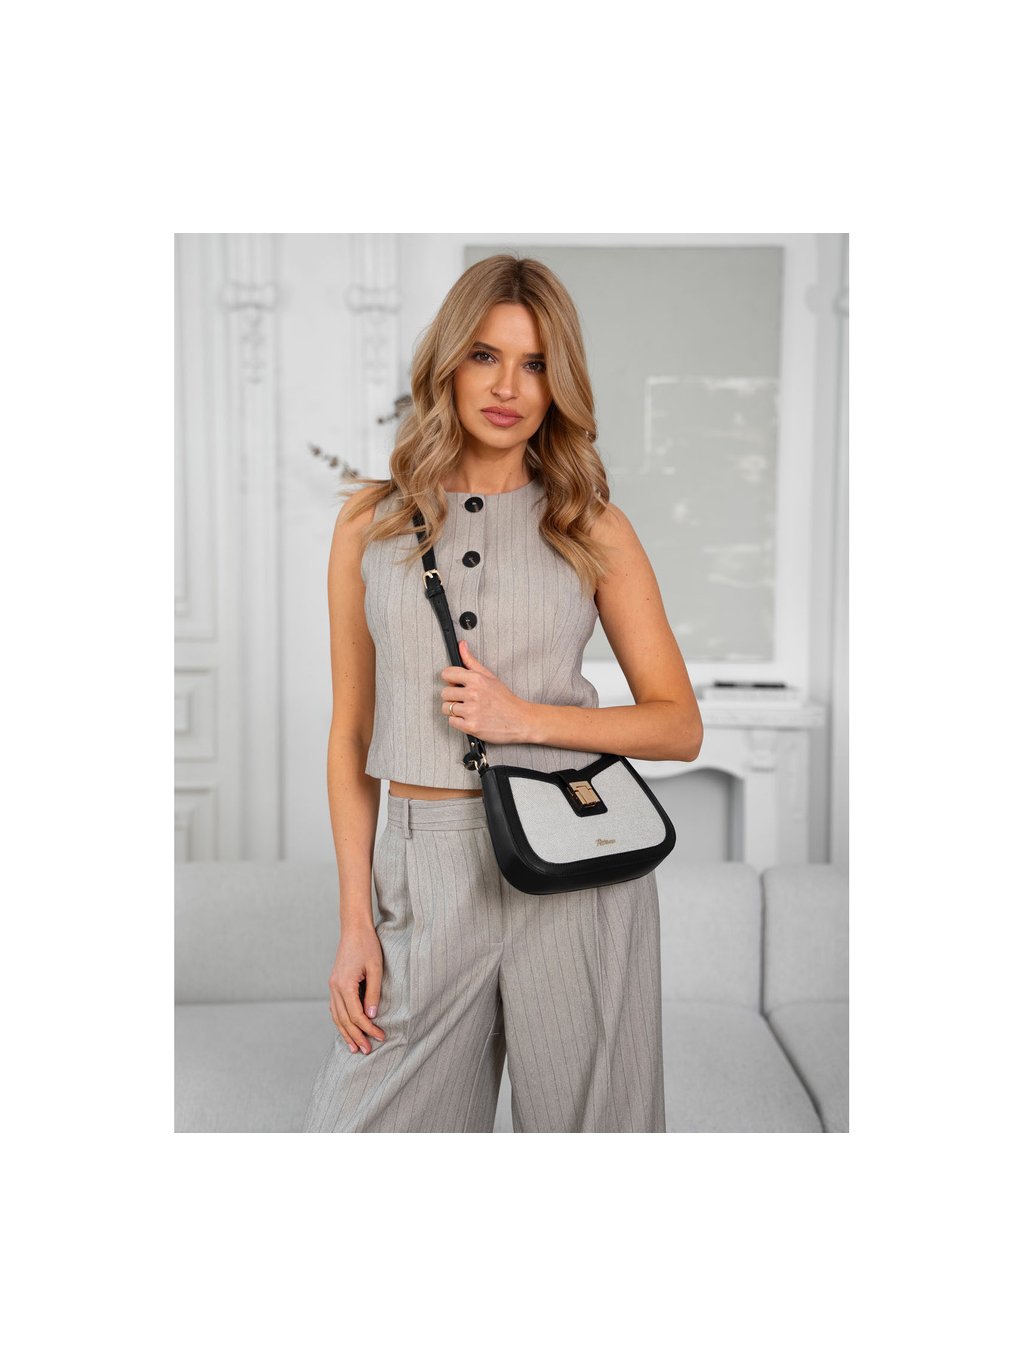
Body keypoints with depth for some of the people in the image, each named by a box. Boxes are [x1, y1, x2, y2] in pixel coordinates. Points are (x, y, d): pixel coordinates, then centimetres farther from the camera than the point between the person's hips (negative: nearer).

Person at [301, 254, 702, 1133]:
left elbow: (680, 726, 4)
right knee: (365, 1122, 2)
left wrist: (526, 717, -11)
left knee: (584, 1117, 9)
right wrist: (355, 919, 2)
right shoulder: (371, 522, 6)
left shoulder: (594, 528, 3)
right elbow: (352, 731, 7)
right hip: (424, 870, 1)